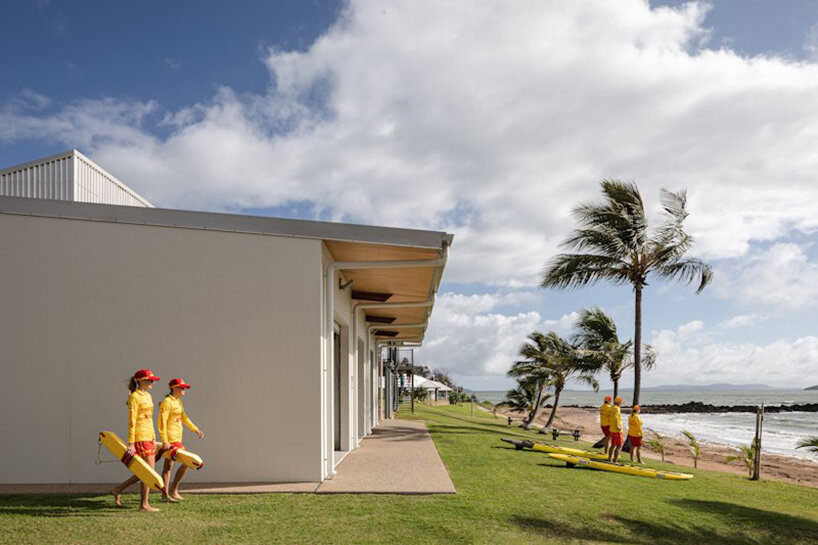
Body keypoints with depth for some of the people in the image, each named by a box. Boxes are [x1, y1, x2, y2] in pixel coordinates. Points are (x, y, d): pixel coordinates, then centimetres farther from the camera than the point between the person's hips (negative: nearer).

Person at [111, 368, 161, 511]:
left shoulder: (148, 396, 16)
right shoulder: (134, 397, -11)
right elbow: (131, 421, -15)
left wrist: (154, 439, 20)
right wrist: (131, 443, -19)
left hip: (148, 437, 9)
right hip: (140, 437, -9)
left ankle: (118, 490, 21)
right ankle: (144, 505, 5)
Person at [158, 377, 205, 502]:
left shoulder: (178, 401, 16)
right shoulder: (166, 402, -12)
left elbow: (184, 418, 24)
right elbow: (162, 422, -18)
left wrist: (196, 430, 18)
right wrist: (165, 441, -22)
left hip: (177, 438, 9)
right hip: (170, 438, -9)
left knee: (168, 466, 10)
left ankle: (165, 494, 14)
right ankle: (173, 490, -1)